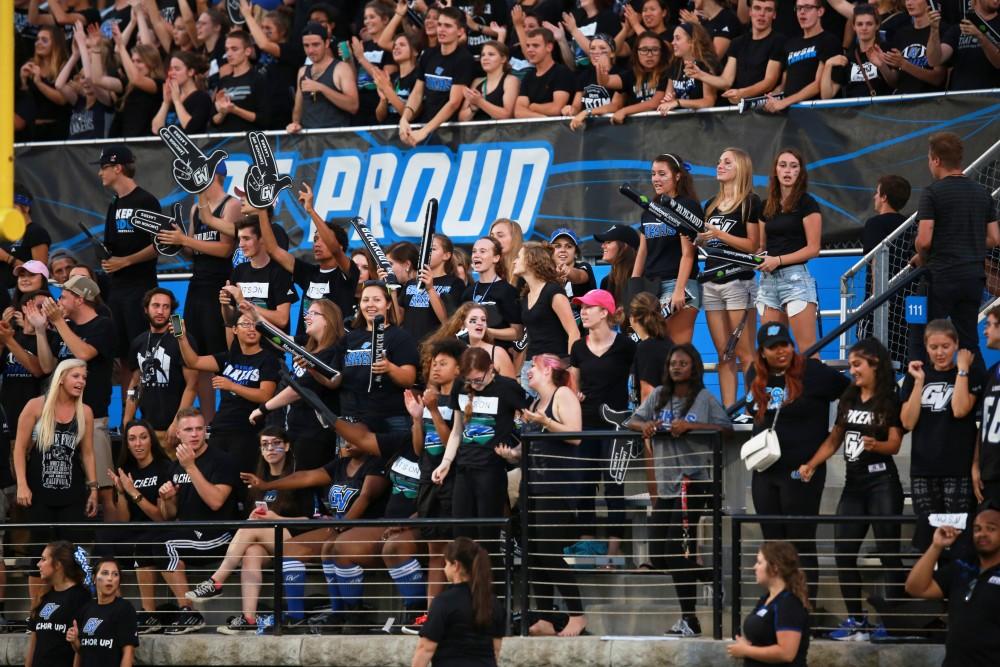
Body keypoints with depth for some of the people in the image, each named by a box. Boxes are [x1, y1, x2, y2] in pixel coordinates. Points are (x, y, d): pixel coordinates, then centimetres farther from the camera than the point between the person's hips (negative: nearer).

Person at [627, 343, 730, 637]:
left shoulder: (704, 398, -1)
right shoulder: (659, 396, 13)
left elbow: (726, 428, -11)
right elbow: (633, 421, 14)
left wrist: (689, 426, -20)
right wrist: (644, 425, -10)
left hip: (693, 478, -6)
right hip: (666, 483, 7)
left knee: (677, 552, -12)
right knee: (658, 556, 5)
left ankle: (689, 619, -1)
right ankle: (703, 572, 24)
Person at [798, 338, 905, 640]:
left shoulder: (890, 401, -4)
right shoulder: (848, 400, 15)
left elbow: (895, 444, -13)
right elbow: (833, 440, 19)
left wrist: (875, 445, -33)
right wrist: (811, 465, 6)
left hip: (882, 483, -7)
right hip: (853, 484, 7)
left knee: (887, 551, -6)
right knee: (843, 552, 4)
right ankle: (856, 620, 10)